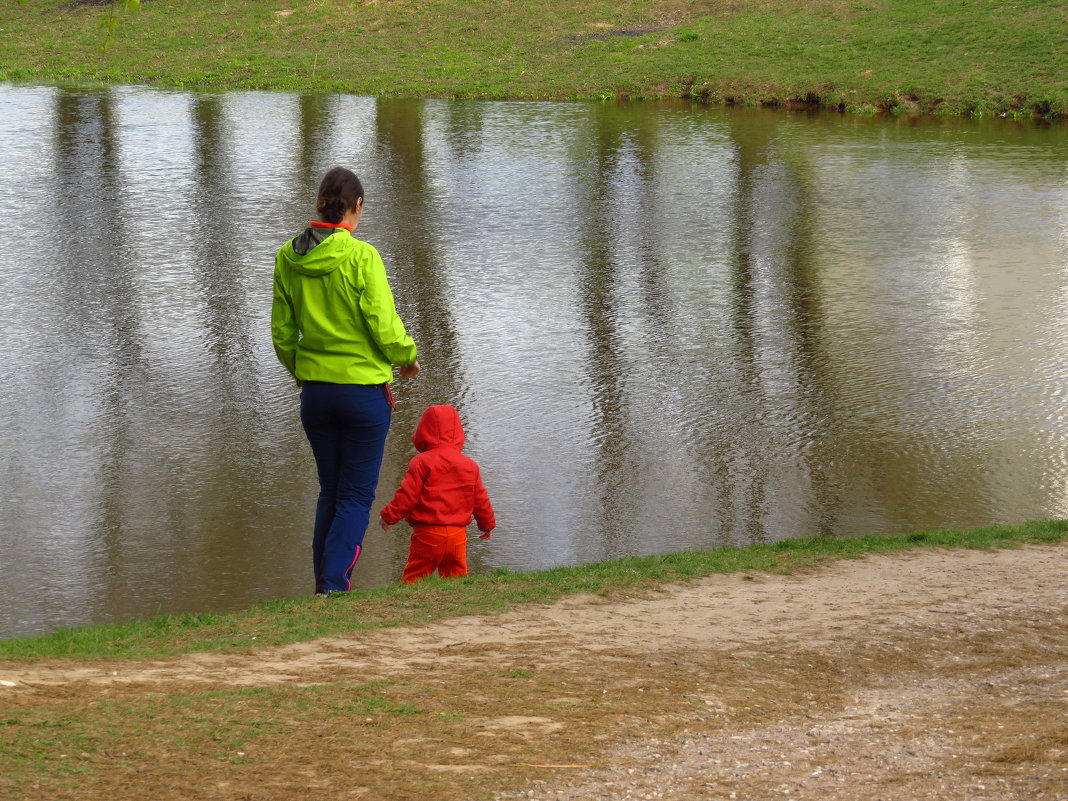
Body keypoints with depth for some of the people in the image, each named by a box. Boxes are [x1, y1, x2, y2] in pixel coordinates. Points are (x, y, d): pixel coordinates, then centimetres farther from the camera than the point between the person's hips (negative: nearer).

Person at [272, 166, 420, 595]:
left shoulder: (287, 257, 0)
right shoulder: (361, 257, -16)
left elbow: (281, 331, 7)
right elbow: (384, 326, -15)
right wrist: (408, 357, 4)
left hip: (314, 392, 5)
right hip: (364, 389, -5)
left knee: (330, 491, 18)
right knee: (357, 495, 3)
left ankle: (323, 584, 19)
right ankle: (334, 585, -10)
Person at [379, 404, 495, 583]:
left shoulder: (421, 462, -6)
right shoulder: (470, 466, 10)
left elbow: (407, 495, -9)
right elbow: (480, 500, 15)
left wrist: (389, 515, 4)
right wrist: (487, 525, 31)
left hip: (428, 533, -4)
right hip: (458, 534, 4)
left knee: (414, 577, -1)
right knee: (455, 573, 11)